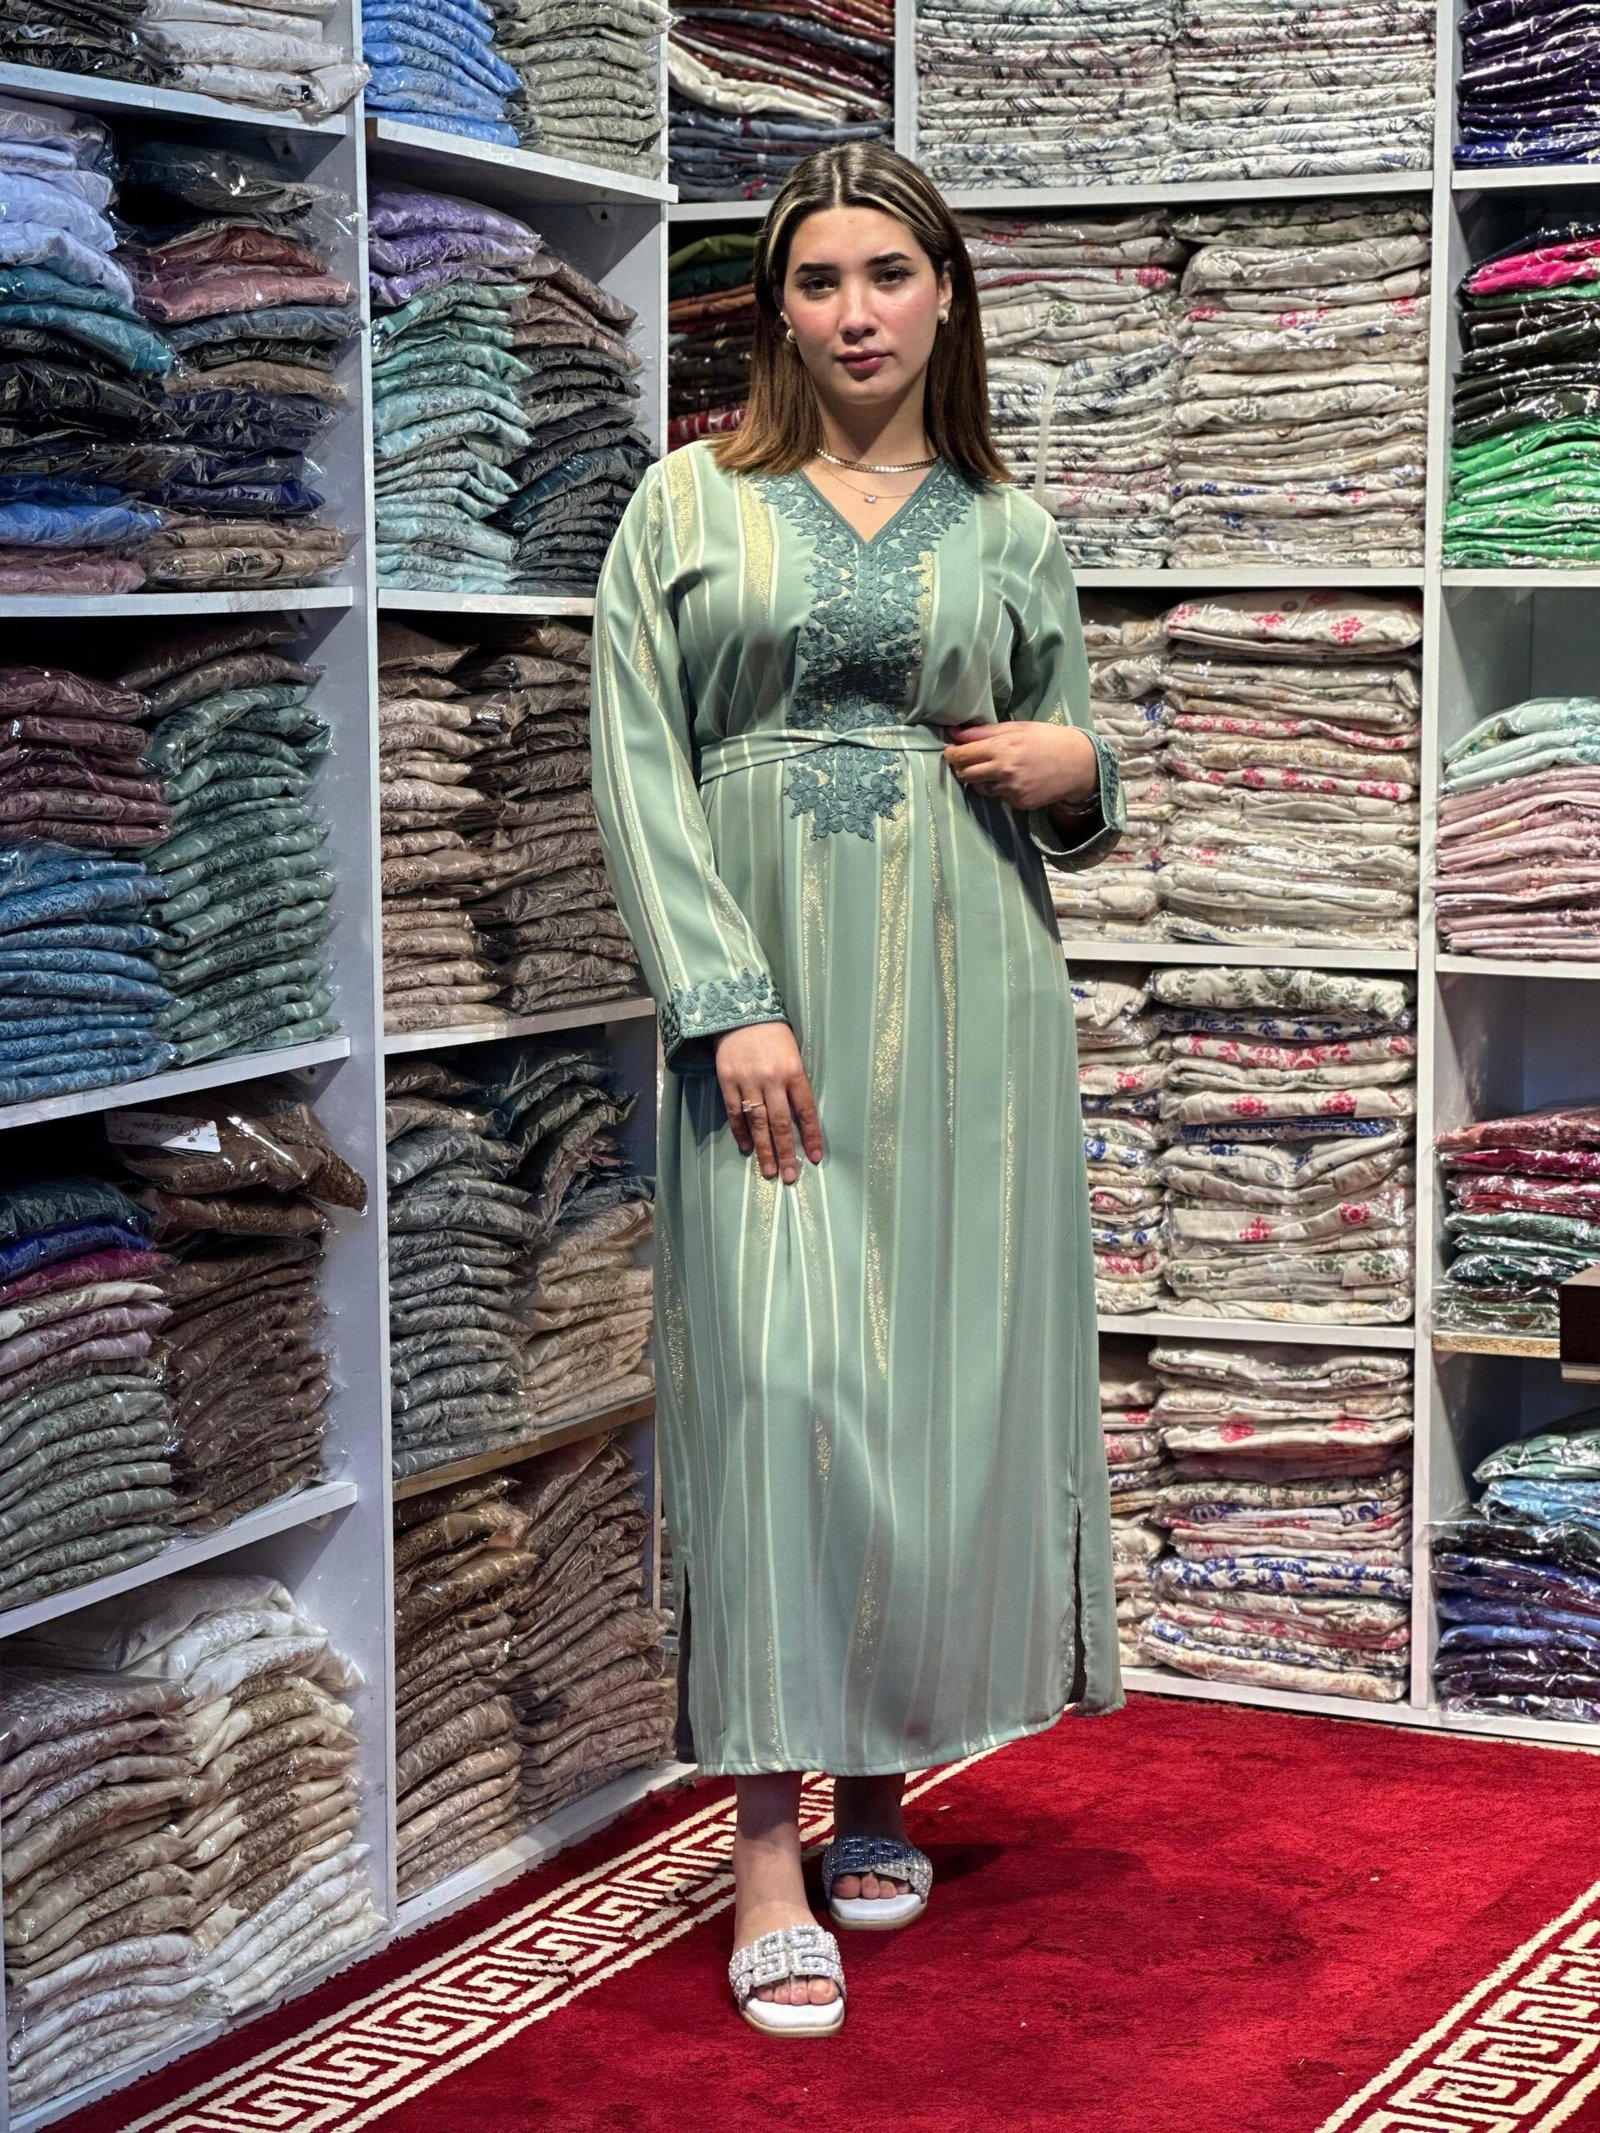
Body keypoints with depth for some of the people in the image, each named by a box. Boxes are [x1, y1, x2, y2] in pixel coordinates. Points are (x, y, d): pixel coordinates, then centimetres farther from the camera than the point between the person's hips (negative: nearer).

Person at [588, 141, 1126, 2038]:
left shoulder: (1009, 534, 12)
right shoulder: (688, 505, 5)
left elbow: (1073, 817, 19)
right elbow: (638, 775, -2)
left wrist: (1077, 768, -6)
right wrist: (729, 1005, -13)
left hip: (962, 1003, 2)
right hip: (759, 998, -2)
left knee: (947, 1376, 3)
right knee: (776, 1377, -9)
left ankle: (880, 1782, 20)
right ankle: (768, 1849, -5)